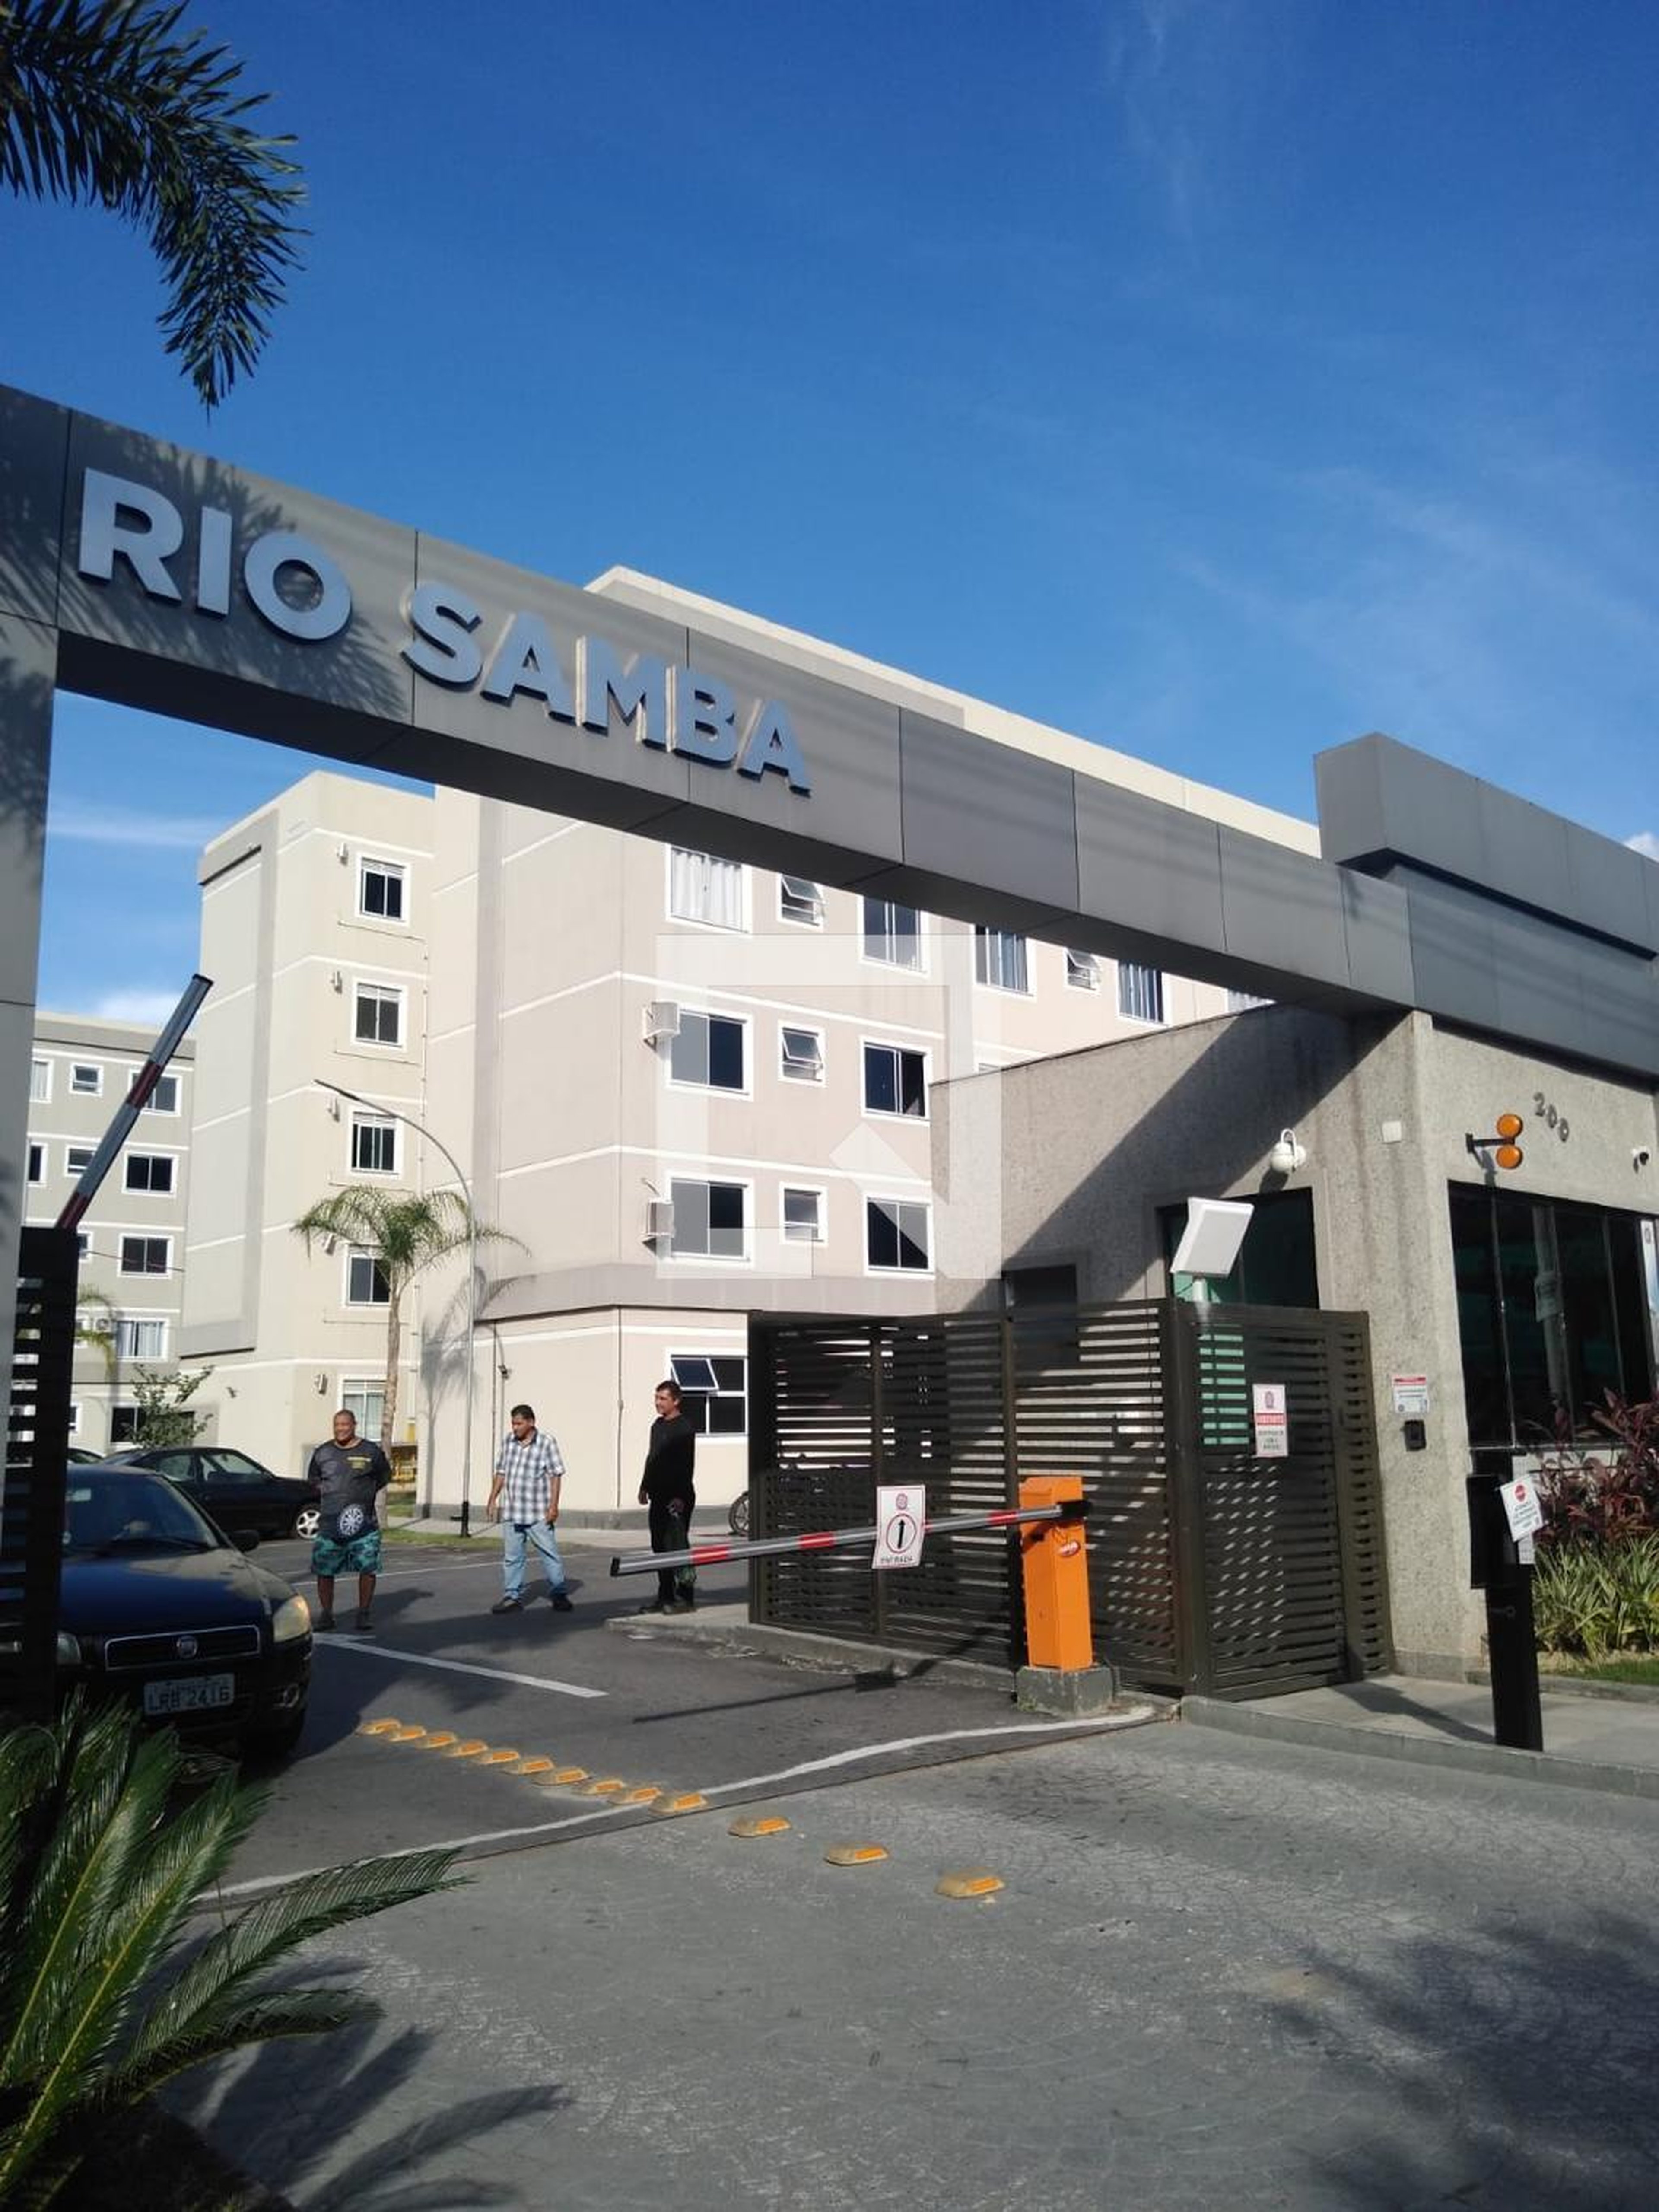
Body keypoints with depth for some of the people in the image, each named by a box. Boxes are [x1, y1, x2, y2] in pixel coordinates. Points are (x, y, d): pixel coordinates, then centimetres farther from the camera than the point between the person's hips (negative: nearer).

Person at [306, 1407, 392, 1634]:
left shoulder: (371, 1452, 2)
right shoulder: (322, 1453, 9)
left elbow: (385, 1478, 14)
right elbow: (313, 1481, 23)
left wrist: (364, 1494, 5)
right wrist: (329, 1496, 9)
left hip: (364, 1525, -2)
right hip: (329, 1524, 2)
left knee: (368, 1570, -4)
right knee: (324, 1571, 3)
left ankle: (363, 1616, 9)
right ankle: (326, 1614, 19)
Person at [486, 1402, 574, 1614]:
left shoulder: (546, 1443, -6)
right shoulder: (508, 1442, 7)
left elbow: (556, 1476, -5)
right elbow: (501, 1473, 15)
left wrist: (553, 1505, -11)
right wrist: (493, 1500, 13)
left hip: (538, 1514, -4)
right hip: (511, 1512, 4)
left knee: (550, 1553, 0)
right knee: (511, 1557, 7)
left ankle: (559, 1596, 8)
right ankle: (512, 1597, 16)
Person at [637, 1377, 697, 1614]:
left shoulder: (684, 1427, -10)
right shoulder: (658, 1425, 16)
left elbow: (687, 1464, -16)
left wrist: (681, 1496, -22)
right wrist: (645, 1487, 21)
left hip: (677, 1498, -9)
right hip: (659, 1495, 9)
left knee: (676, 1545, -9)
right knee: (660, 1546, 11)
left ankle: (685, 1598, -5)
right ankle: (665, 1597, 18)